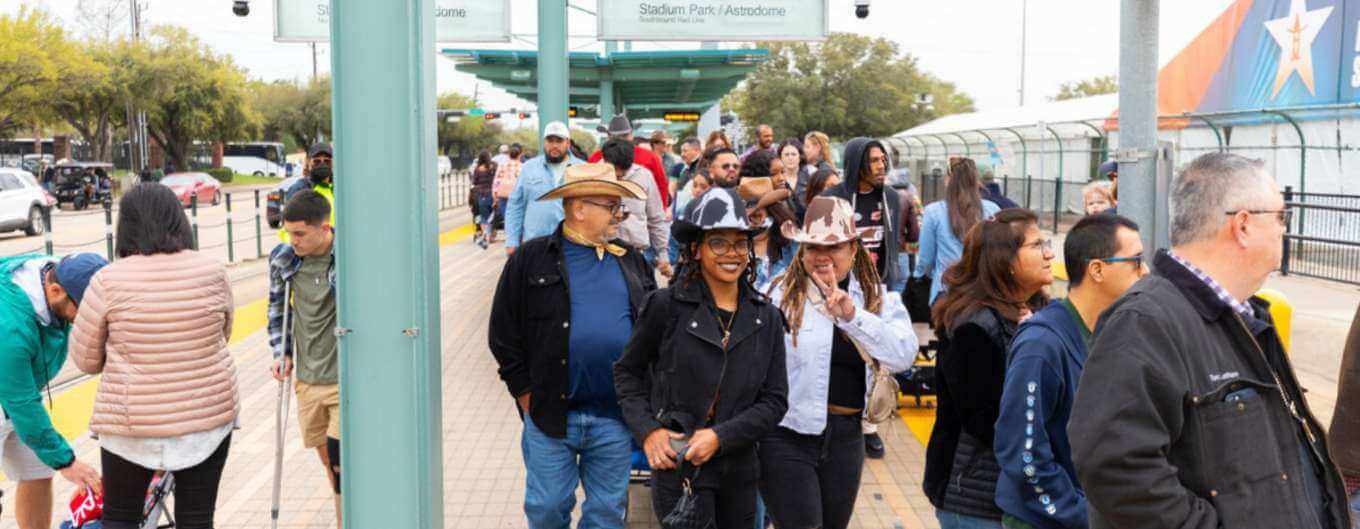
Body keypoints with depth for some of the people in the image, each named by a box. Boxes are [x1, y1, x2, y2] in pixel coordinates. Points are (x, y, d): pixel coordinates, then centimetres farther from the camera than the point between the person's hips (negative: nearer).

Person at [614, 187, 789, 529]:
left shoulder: (766, 317, 1)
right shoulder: (667, 306, -9)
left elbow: (775, 400, 0)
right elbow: (627, 371, 3)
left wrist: (720, 436, -12)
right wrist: (647, 431, -9)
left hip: (739, 470, 4)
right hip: (677, 467, -4)